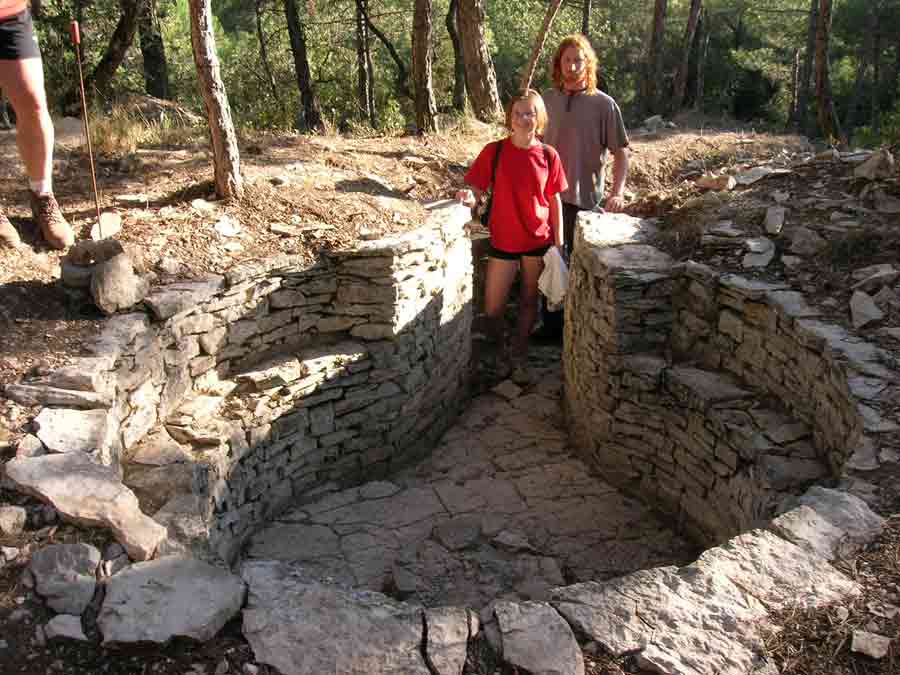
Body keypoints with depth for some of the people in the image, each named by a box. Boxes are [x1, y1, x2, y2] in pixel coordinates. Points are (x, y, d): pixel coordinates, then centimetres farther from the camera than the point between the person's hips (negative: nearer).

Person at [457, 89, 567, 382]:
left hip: (538, 240, 1)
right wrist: (469, 198, -30)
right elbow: (477, 191, -6)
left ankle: (518, 358, 30)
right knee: (492, 308, 2)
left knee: (529, 301, 13)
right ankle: (498, 353, 30)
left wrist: (558, 243, 1)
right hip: (503, 240, -1)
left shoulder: (548, 155, -3)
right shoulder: (494, 151, -7)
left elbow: (555, 201, 2)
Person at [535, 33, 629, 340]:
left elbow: (621, 152, -6)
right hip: (549, 196, 4)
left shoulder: (604, 104, -7)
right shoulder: (548, 99, 5)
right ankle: (552, 324, 27)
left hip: (585, 199, -4)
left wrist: (618, 191, -19)